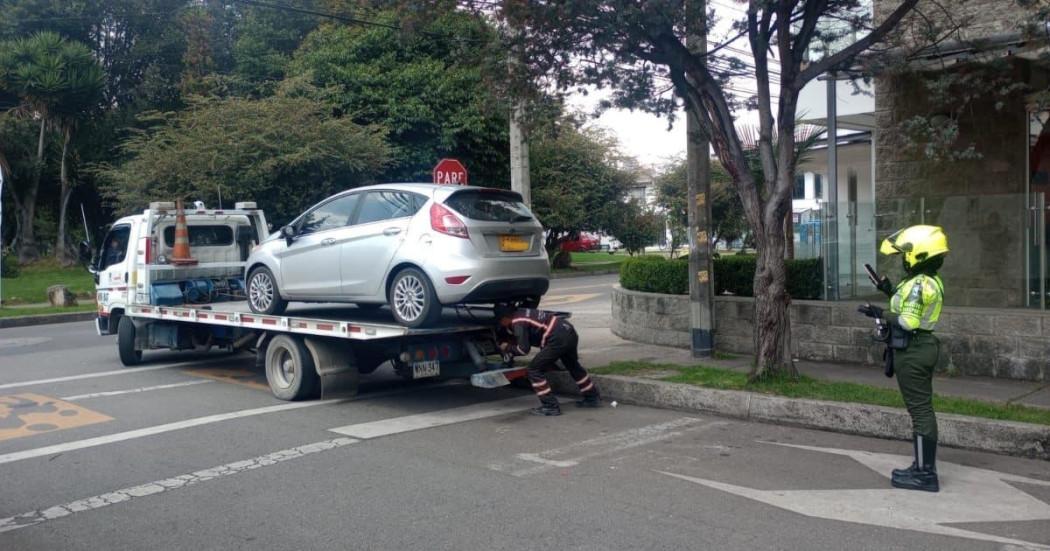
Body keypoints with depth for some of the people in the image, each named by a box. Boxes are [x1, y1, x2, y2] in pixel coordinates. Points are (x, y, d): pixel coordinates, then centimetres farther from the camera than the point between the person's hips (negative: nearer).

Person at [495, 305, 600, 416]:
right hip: (570, 332, 10)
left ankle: (550, 406, 0)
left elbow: (523, 349, -7)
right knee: (573, 366, 29)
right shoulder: (522, 313, 19)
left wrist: (508, 347, 9)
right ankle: (592, 398, 41)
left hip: (558, 338, -10)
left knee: (534, 370, 0)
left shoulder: (518, 323, -8)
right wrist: (511, 345, 32)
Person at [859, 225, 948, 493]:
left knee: (920, 410, -6)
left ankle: (925, 474, -1)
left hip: (912, 350, -10)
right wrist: (893, 292, 16)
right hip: (923, 346, 10)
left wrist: (879, 314, -15)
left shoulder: (918, 284, -19)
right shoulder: (931, 282, 11)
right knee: (923, 408, 15)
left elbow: (908, 322, -25)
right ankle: (924, 467, 23)